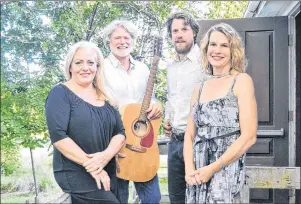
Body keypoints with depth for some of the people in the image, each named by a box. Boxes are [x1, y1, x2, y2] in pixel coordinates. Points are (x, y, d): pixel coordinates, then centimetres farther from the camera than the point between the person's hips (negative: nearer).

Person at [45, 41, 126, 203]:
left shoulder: (104, 97, 9)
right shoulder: (60, 93, -7)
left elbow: (120, 132, 4)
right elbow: (57, 135, -17)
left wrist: (105, 156, -16)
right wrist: (90, 165, -20)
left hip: (107, 172, 6)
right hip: (75, 173, -6)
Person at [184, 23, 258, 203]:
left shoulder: (241, 80, -3)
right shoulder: (199, 89, 11)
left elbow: (249, 136, -11)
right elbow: (190, 135, 10)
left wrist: (212, 169, -13)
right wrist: (189, 169, -7)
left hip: (226, 170, -5)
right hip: (197, 174, 5)